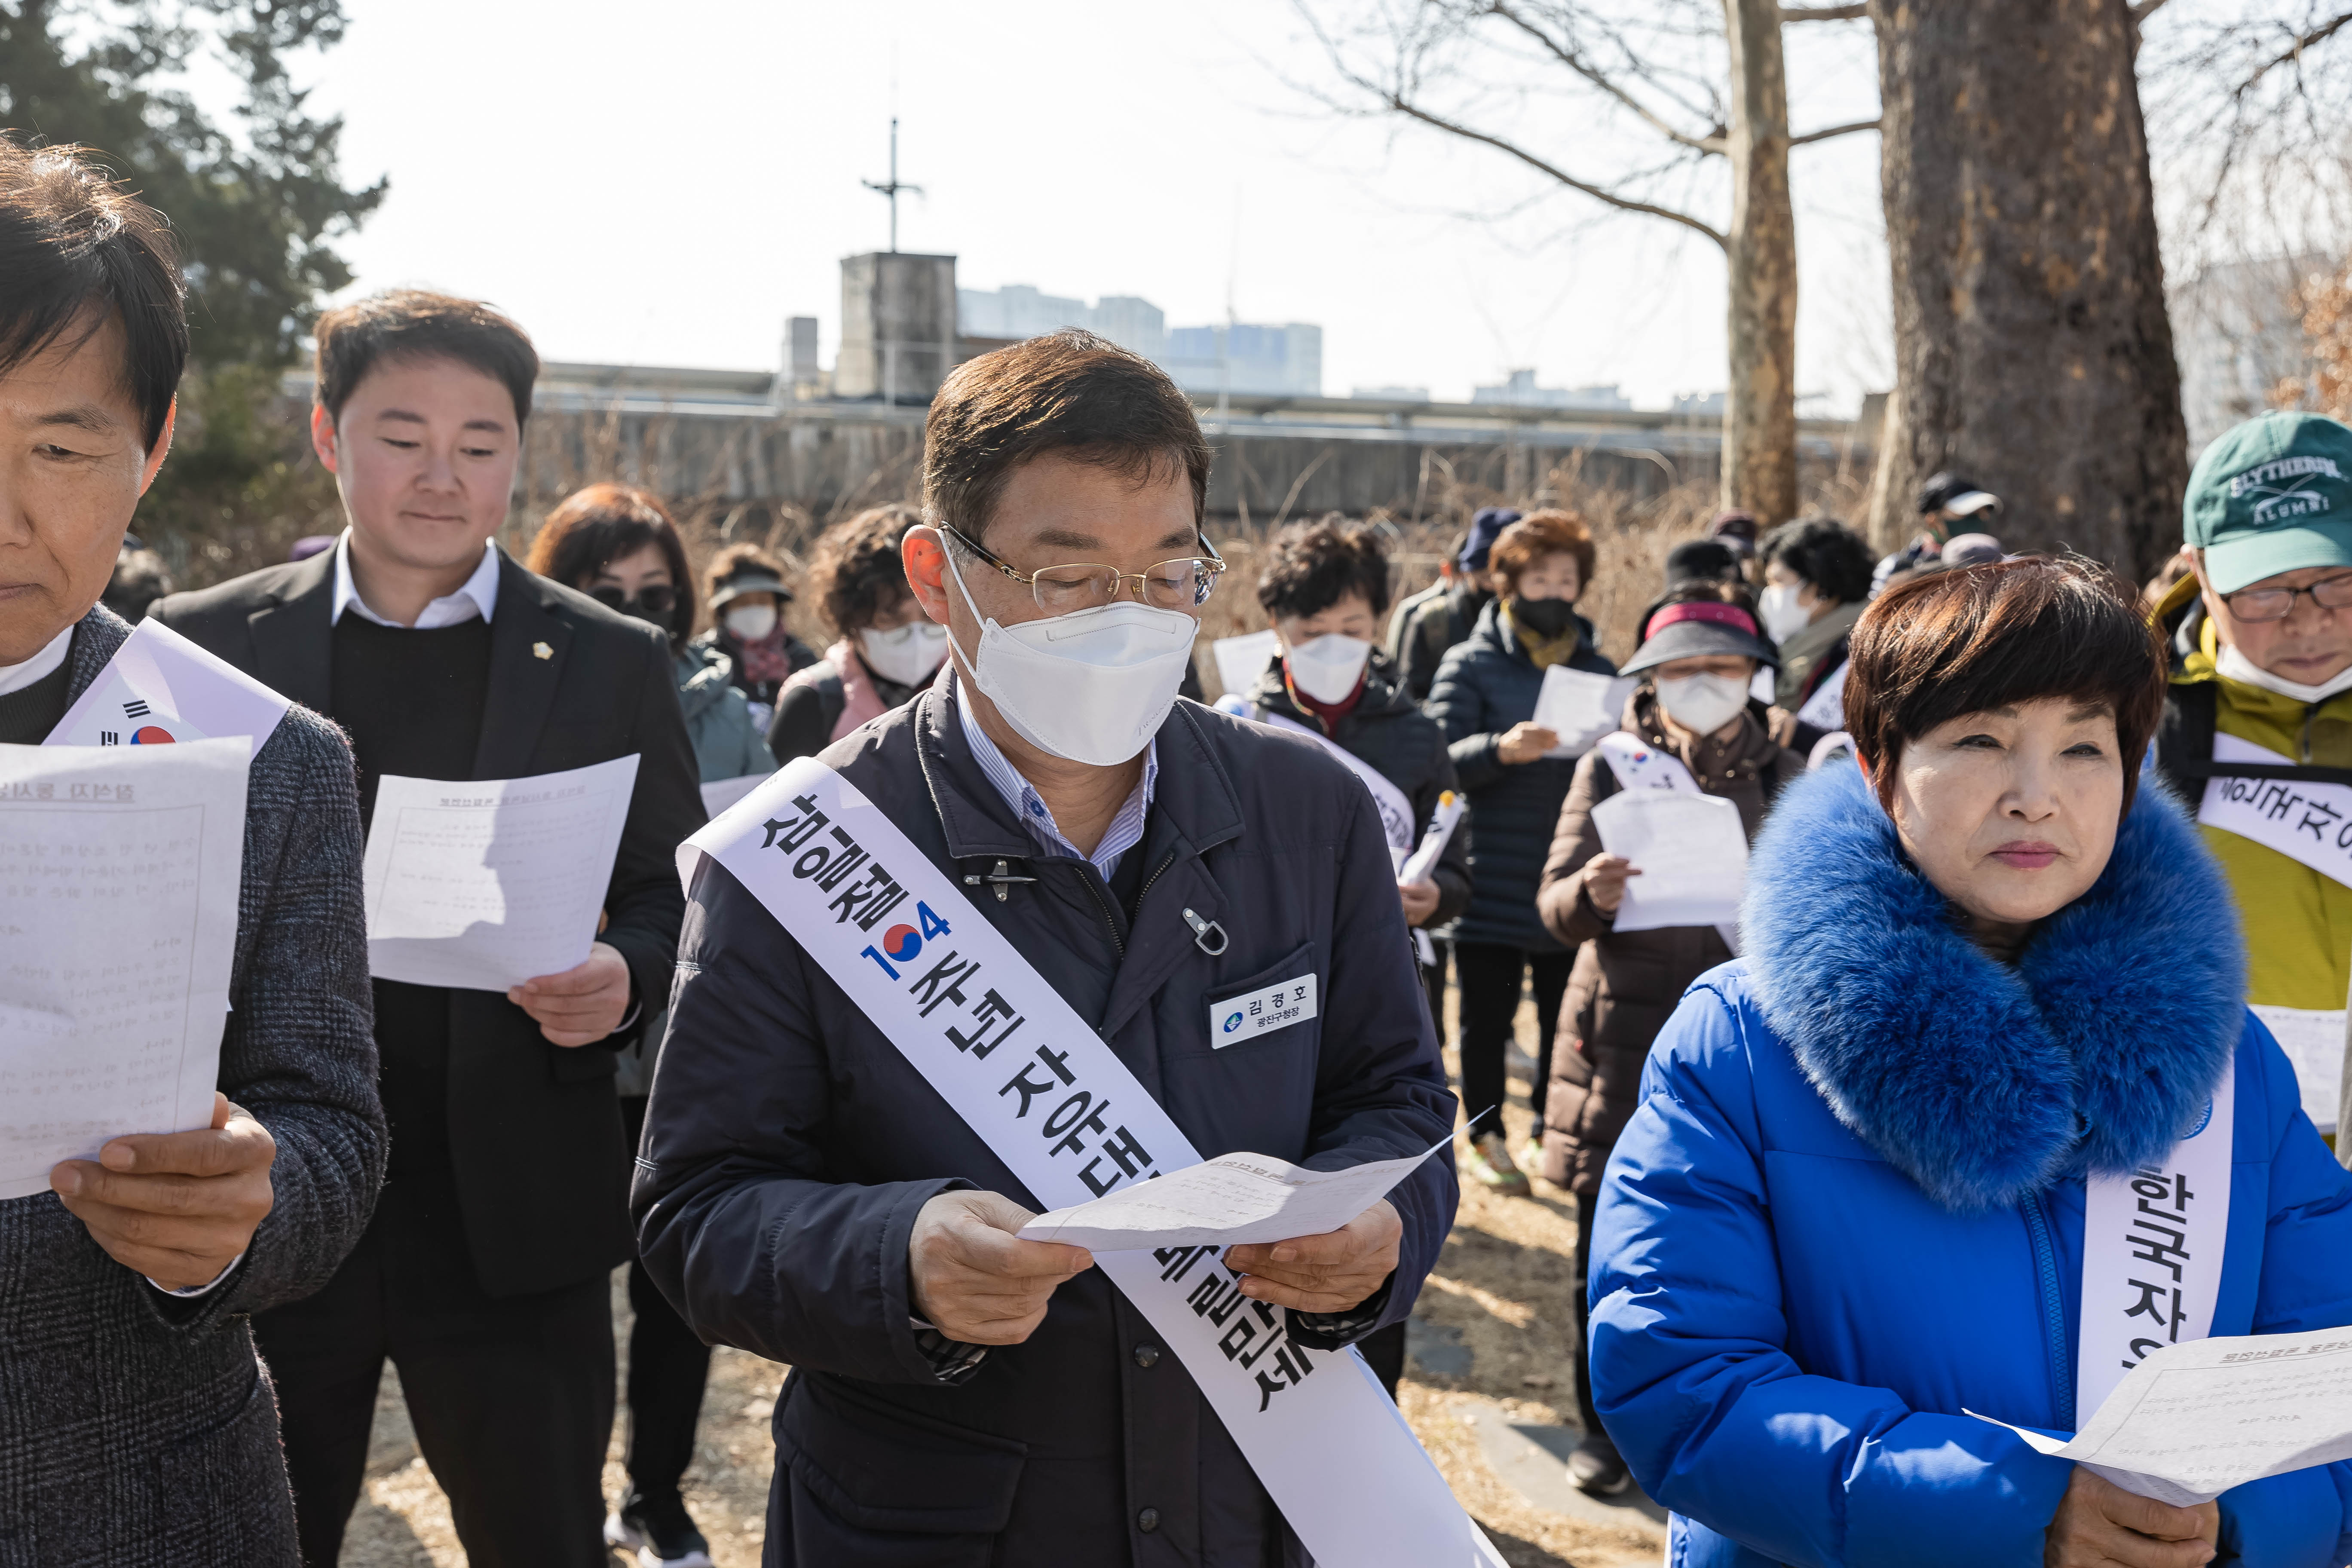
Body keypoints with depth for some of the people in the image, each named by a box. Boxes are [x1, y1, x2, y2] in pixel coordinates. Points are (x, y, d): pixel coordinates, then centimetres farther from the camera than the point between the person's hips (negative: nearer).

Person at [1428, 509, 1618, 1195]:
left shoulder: (1599, 670, 12)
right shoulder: (1471, 664, 1)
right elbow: (1440, 761, -10)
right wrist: (1500, 749, -29)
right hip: (1493, 883, -3)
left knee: (1565, 1017, 9)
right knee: (1488, 1019, 5)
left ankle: (1550, 1132, 24)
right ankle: (1486, 1138, 19)